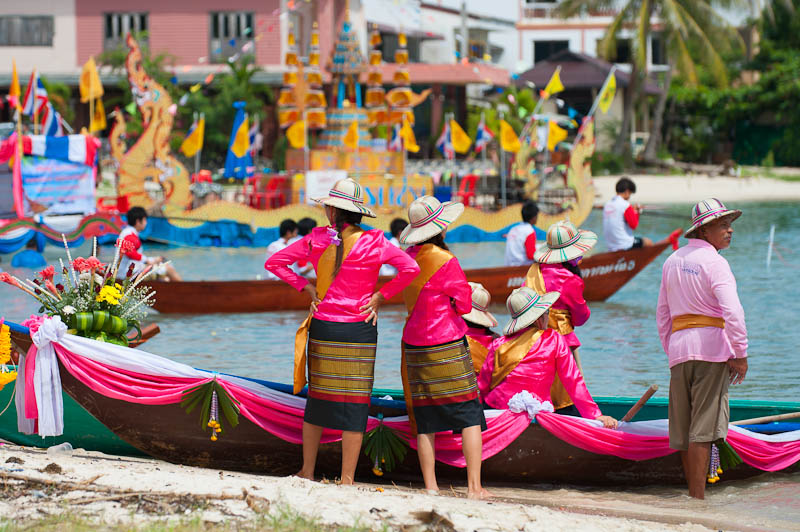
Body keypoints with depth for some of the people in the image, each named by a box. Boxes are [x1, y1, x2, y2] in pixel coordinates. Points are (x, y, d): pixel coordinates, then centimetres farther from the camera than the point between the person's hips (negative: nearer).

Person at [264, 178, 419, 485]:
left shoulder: (316, 240, -1)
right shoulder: (374, 243, -5)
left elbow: (274, 263, 3)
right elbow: (410, 268, -14)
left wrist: (306, 288, 5)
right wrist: (380, 297, -6)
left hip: (323, 328, 2)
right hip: (359, 330, -2)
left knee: (318, 397, 14)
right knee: (354, 402, 1)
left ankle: (307, 471, 22)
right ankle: (347, 479, 1)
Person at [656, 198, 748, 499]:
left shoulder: (672, 262, 15)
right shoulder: (714, 262, -8)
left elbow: (663, 314, 20)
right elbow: (732, 311, -19)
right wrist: (740, 354, -13)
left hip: (679, 348, 7)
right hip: (711, 349, -7)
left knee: (684, 430, 11)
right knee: (703, 429, -9)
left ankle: (693, 495, 18)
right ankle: (698, 498, -12)